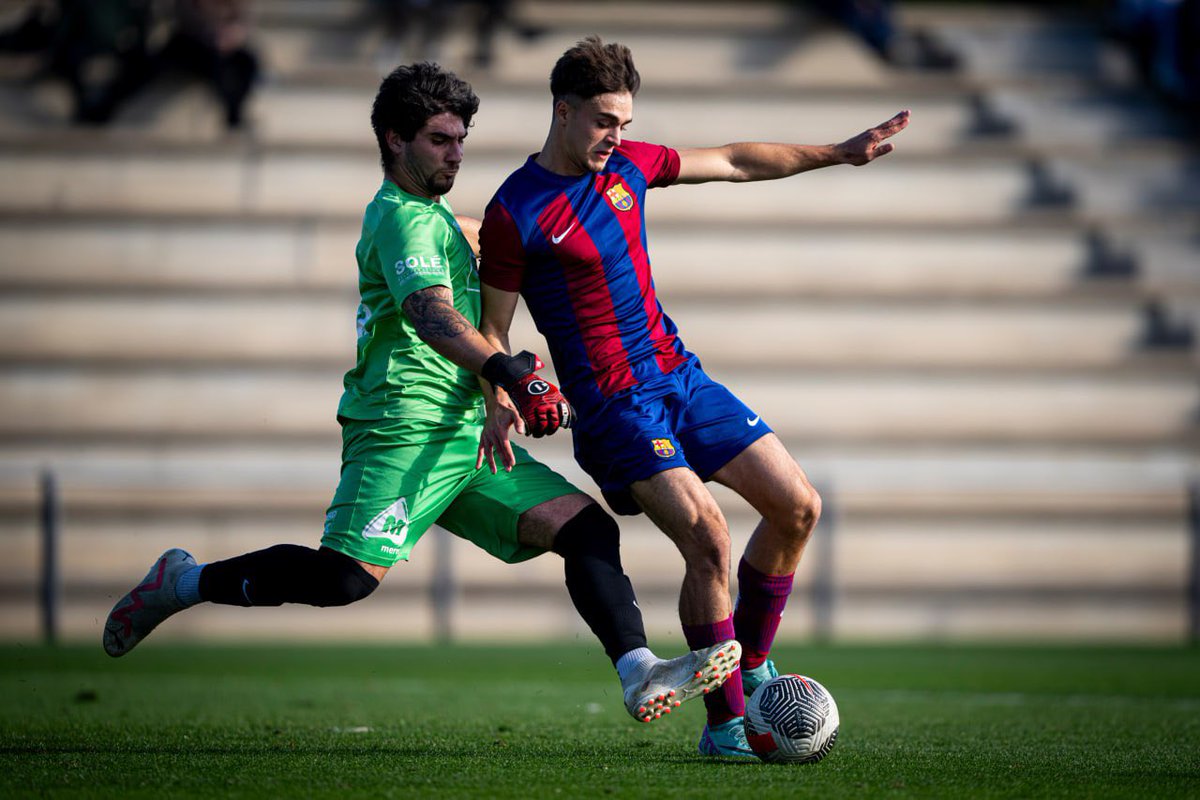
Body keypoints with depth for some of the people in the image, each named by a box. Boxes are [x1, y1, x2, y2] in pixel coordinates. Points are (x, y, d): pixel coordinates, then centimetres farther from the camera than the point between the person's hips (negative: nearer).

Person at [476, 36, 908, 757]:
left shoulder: (627, 164, 6)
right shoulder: (514, 214, -12)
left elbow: (734, 162, 17)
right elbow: (492, 330, -6)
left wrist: (838, 154, 18)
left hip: (681, 375, 8)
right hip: (614, 403, -8)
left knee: (798, 506, 2)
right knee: (707, 536, -23)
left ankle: (751, 666, 20)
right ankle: (725, 723, -11)